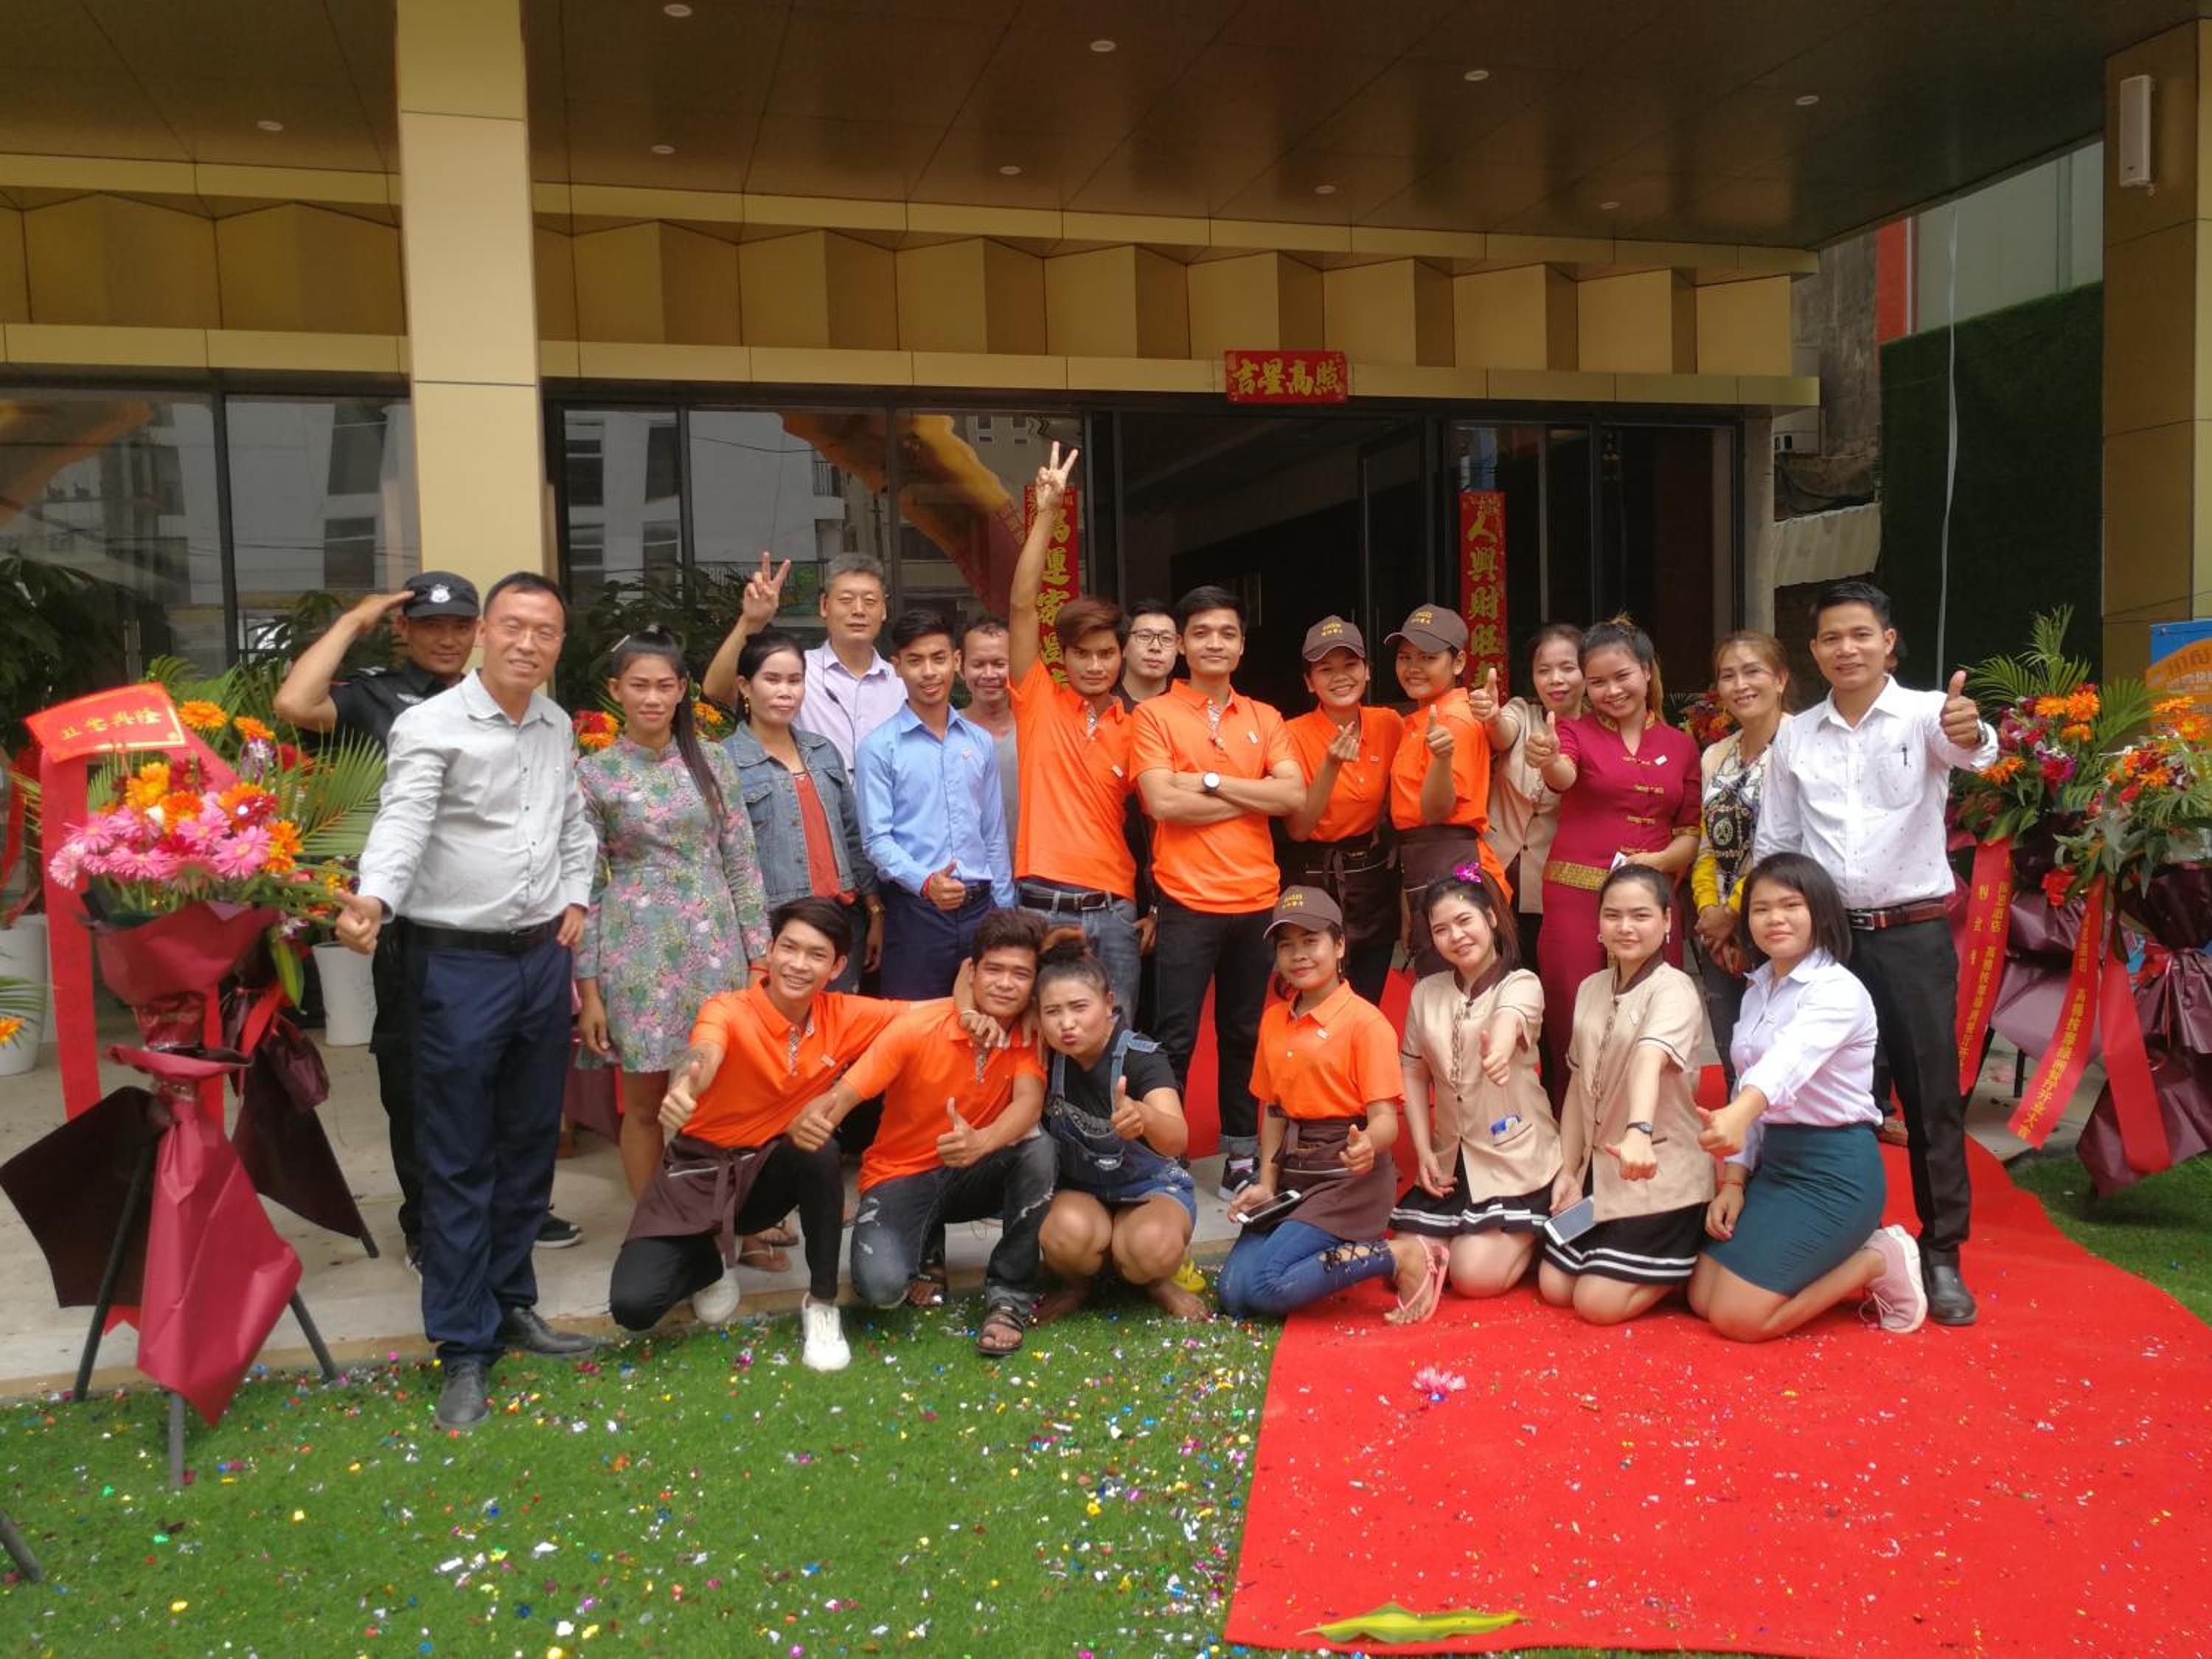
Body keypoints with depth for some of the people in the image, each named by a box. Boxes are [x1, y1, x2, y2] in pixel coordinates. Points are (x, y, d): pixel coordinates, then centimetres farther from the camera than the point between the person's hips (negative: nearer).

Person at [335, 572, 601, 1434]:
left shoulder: (557, 726, 10)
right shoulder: (430, 726, -11)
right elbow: (402, 824, -24)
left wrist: (577, 899, 8)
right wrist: (373, 900, -42)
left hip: (543, 957, 6)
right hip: (460, 963, -6)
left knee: (529, 1144, 15)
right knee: (458, 1161, 1)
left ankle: (510, 1302, 30)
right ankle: (464, 1347, 9)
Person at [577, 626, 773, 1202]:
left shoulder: (712, 763, 5)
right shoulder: (594, 774, -1)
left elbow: (741, 864, 7)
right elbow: (585, 886, -1)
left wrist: (760, 956, 3)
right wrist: (587, 989, -4)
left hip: (715, 945, 2)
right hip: (638, 953, -2)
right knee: (645, 1102, 6)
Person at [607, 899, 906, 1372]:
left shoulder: (842, 1017, -9)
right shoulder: (729, 1011, -21)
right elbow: (703, 1056, -44)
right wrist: (682, 1090, -69)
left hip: (769, 1173, 2)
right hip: (697, 1175, -2)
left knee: (821, 1152, -32)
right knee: (633, 1306, -20)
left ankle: (822, 1303, -13)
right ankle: (711, 1257, 15)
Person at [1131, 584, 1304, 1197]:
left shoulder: (1265, 718, 11)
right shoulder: (1155, 715, 0)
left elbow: (1293, 795, -4)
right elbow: (1163, 802, -14)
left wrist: (1210, 781, -11)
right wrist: (1254, 796, -7)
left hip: (1258, 901, 4)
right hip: (1188, 902, -3)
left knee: (1245, 1034, 12)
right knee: (1175, 1038, 0)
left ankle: (1242, 1154, 23)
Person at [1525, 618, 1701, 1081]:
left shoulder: (1680, 745, 12)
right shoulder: (1575, 732, 4)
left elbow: (1691, 833, 12)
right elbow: (1563, 777, -19)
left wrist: (1657, 861, -9)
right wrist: (1548, 759, -42)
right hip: (1578, 895, -2)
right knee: (1575, 1029, -2)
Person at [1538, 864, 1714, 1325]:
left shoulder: (1674, 990, -17)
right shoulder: (1590, 989, 5)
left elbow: (1650, 1059, -38)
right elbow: (1579, 1084, 8)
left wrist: (1639, 1131, -55)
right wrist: (1567, 1170, 2)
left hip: (1661, 1175, -7)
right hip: (1597, 1168, 7)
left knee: (1598, 1303, -9)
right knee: (1554, 1288, 8)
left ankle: (1690, 1254, 15)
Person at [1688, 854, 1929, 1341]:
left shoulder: (1839, 990, -17)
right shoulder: (1756, 993, 10)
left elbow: (1790, 1060, -37)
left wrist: (1738, 1116, -56)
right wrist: (1734, 1179, 0)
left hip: (1836, 1168, -8)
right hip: (1775, 1159, 8)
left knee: (1738, 1318, -12)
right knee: (1702, 1298, 5)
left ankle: (1877, 1262, 6)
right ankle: (1842, 1259, 18)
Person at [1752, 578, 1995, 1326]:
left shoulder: (1925, 713, -4)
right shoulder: (1795, 736, 6)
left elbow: (1970, 749, -27)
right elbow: (1774, 843, 11)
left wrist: (1969, 734, -50)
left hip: (1913, 933, -3)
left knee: (1931, 1094, 3)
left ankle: (1941, 1254, 15)